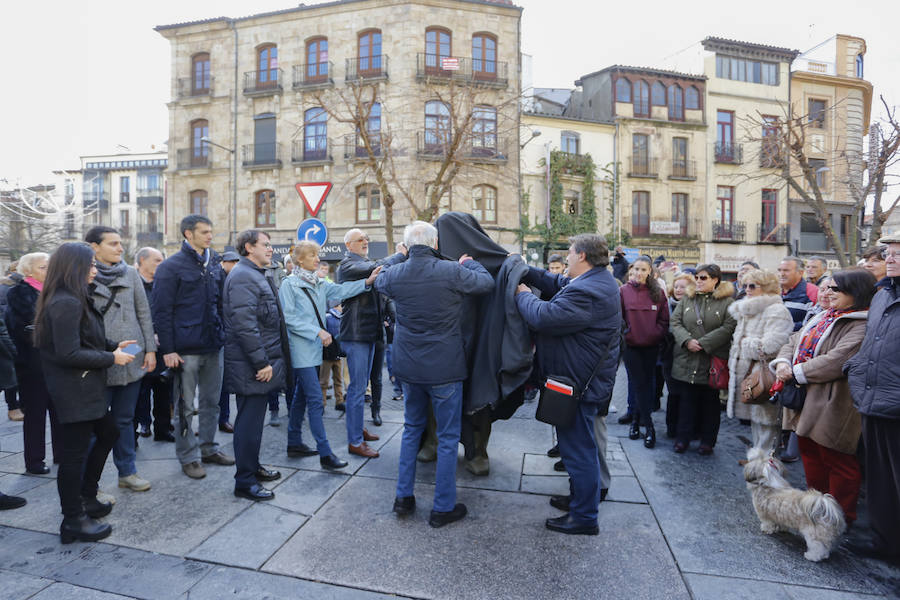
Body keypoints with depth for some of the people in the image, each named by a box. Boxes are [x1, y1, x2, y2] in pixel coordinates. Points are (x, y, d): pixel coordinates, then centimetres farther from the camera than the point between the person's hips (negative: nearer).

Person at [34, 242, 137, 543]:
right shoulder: (67, 303, -20)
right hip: (74, 390, -11)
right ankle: (73, 521, 15)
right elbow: (69, 354, -24)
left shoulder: (74, 299, 12)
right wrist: (111, 358, -17)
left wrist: (113, 346, 5)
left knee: (107, 434, 21)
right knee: (75, 452, 1)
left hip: (87, 387, 11)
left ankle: (86, 498, 34)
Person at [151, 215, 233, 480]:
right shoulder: (171, 267, -7)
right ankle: (188, 456, 21)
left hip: (213, 345, 6)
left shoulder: (215, 264, 11)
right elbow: (161, 311, -10)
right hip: (186, 348, -5)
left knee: (211, 401, 15)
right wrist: (168, 349, -13)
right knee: (185, 406, 7)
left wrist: (223, 334, 10)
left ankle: (208, 448, 30)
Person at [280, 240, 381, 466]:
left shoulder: (319, 284, 11)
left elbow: (340, 290, -4)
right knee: (316, 400, -9)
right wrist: (317, 331, -19)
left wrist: (367, 282, -18)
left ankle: (294, 443, 29)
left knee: (301, 396, 16)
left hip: (314, 349, 7)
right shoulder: (289, 284, -8)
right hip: (301, 350, -7)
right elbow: (289, 318, -13)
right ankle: (325, 453, -5)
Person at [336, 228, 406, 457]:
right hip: (355, 333, -9)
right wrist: (400, 254, -14)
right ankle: (355, 442, 5)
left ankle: (358, 428, 32)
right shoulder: (348, 264, -11)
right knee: (357, 388, -4)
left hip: (369, 331, 9)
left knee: (360, 385, 18)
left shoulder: (365, 263, 18)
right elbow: (376, 268, -26)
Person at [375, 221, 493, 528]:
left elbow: (379, 281, 18)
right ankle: (443, 507, 21)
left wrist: (402, 258, 22)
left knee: (412, 428, 23)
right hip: (444, 368, -4)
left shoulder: (395, 274, -6)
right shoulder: (452, 271, -17)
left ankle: (403, 497, 30)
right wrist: (469, 262, 15)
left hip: (408, 367, 4)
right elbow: (487, 282, -1)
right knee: (448, 437, 10)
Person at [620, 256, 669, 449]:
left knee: (646, 384, 9)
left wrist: (656, 335, -7)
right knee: (638, 384, 1)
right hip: (631, 346, -2)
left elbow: (664, 320, 4)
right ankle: (648, 426, 8)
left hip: (651, 346, 2)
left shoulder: (657, 293, 2)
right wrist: (625, 334, -8)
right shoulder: (623, 291, -2)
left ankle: (637, 420, 25)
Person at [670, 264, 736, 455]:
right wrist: (687, 341, -12)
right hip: (687, 360, 3)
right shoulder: (687, 299, 10)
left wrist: (703, 343, -17)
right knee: (687, 399, 9)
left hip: (713, 360, -3)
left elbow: (729, 327, -13)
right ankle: (683, 438, 18)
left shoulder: (727, 301, -2)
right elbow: (675, 322, 5)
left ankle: (708, 441, 22)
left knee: (710, 401, 9)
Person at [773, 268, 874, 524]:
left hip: (833, 406, -9)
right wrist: (783, 363, -7)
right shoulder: (823, 317, 13)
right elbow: (794, 342, 13)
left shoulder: (861, 326, -16)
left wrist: (795, 372, -20)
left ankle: (842, 518, 23)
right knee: (810, 455, 20)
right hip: (806, 402, 9)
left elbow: (837, 362, -27)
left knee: (838, 462, 6)